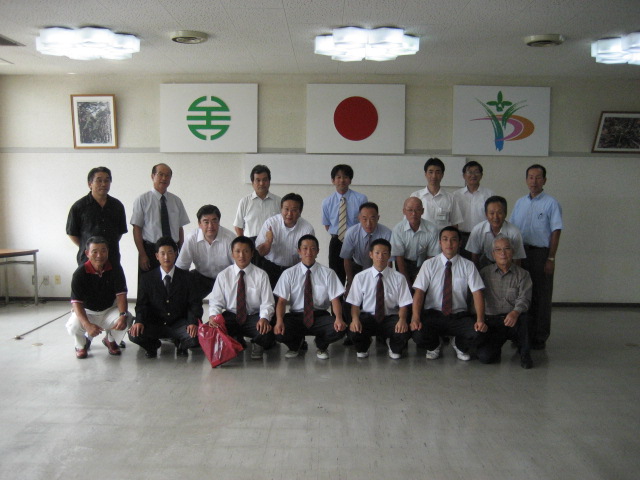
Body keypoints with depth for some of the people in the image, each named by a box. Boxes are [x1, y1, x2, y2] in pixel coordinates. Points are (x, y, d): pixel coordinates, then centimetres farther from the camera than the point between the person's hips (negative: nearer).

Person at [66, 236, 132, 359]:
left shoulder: (115, 269, -13)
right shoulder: (80, 274, -19)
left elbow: (121, 295, -16)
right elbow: (76, 303, -23)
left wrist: (123, 315, -36)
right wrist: (87, 325, -40)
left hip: (109, 310, 2)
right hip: (87, 312, -1)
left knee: (127, 319, -28)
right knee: (73, 326, -32)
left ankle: (110, 340, 8)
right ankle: (82, 344, 8)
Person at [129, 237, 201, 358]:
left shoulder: (185, 277, 4)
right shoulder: (147, 279, 6)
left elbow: (195, 303, -1)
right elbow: (142, 304, 1)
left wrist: (193, 322, -20)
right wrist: (139, 321, -21)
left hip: (179, 324, 0)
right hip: (155, 324, 1)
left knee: (195, 337, -31)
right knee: (134, 334, -29)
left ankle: (181, 344, 9)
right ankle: (152, 346, 9)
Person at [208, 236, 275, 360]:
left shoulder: (261, 275, -3)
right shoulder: (223, 275, 2)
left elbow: (267, 302, -7)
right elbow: (216, 301, 1)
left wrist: (264, 318, -28)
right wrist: (213, 315, -22)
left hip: (254, 317, -2)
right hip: (230, 317, 2)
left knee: (266, 332, -34)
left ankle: (257, 345, 6)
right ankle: (236, 342, 7)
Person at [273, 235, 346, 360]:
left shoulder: (328, 273, -1)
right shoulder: (289, 274, -1)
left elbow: (335, 299, -7)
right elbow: (282, 301, -7)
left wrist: (339, 318, -28)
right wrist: (279, 321, -27)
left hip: (320, 316, 0)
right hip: (296, 316, 0)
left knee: (339, 330, -30)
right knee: (279, 333, -30)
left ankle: (321, 346, 8)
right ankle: (295, 345, 11)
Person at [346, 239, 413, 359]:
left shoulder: (398, 278, -2)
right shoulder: (360, 277, -1)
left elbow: (403, 304, -3)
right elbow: (355, 304, -2)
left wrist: (402, 319, -24)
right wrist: (355, 319, -24)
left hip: (390, 318, 0)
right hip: (368, 317, 0)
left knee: (404, 331, -32)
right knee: (354, 331, -33)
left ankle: (394, 348, 9)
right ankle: (362, 348, 8)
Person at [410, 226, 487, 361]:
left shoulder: (468, 266, 2)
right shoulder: (429, 264, 0)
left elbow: (477, 293, -5)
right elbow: (419, 292, -8)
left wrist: (480, 320, -21)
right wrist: (415, 318, -24)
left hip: (459, 316, 1)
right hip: (433, 314, -1)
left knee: (478, 333, -29)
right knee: (418, 334, -31)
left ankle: (459, 346, 10)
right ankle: (434, 347, 9)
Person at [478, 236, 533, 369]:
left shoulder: (522, 274, 6)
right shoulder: (485, 273, 10)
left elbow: (524, 299, -8)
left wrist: (515, 313, -30)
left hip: (514, 321, 0)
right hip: (491, 322, 0)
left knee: (521, 317, -38)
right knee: (484, 356, -23)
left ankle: (524, 353, -11)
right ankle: (496, 345, 14)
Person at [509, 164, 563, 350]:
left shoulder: (551, 203, -4)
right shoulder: (520, 203, 12)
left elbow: (556, 232, -8)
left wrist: (551, 259, -13)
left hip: (541, 253, -5)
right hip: (520, 253, 5)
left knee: (541, 298, 2)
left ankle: (539, 338, 12)